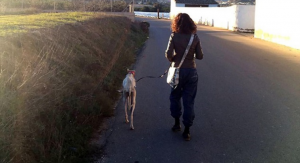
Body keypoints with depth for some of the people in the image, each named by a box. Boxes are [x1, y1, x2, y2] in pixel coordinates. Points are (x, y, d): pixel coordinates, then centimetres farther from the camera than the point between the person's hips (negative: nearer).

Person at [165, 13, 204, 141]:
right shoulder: (195, 37, -3)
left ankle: (177, 123, 28)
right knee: (189, 101, 7)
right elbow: (200, 56, -2)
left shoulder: (174, 36, -9)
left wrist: (172, 60, 6)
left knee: (175, 97, 21)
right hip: (191, 71, 1)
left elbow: (168, 54, -14)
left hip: (177, 70, -1)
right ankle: (186, 131, 10)